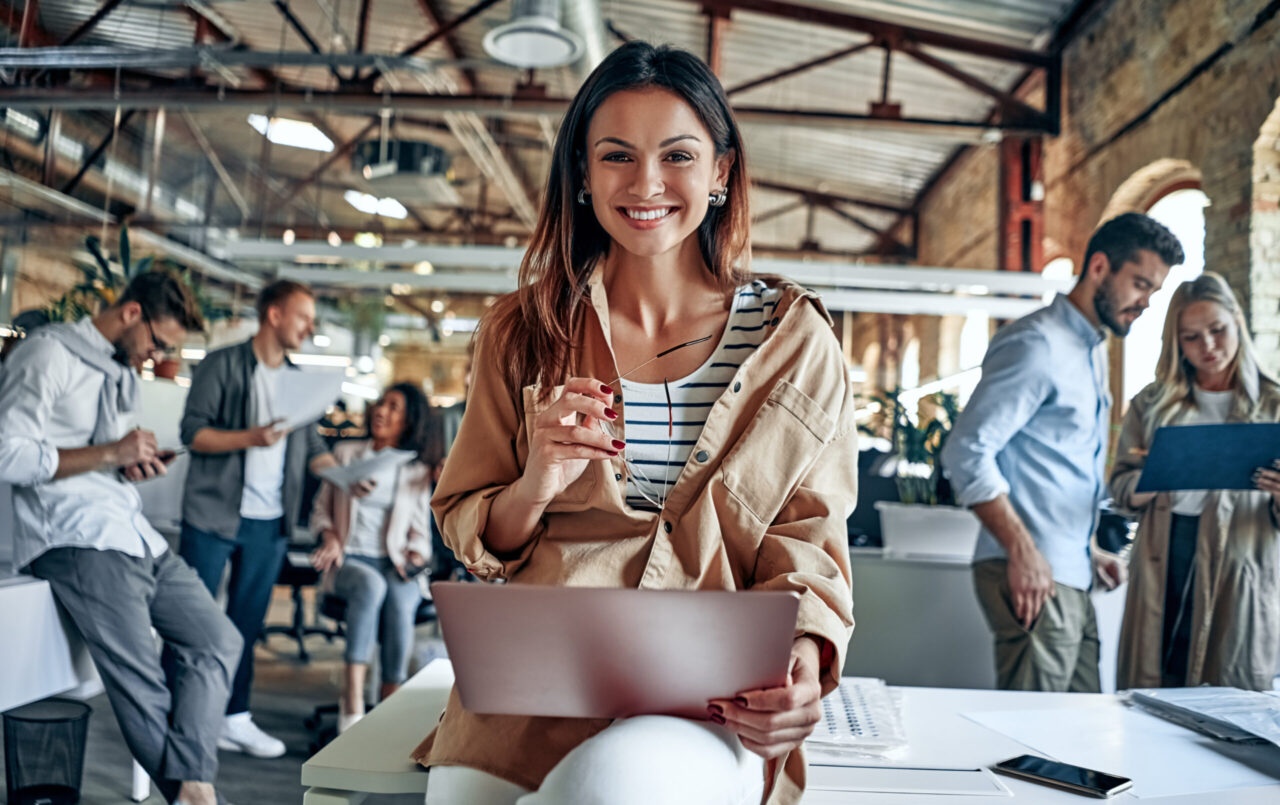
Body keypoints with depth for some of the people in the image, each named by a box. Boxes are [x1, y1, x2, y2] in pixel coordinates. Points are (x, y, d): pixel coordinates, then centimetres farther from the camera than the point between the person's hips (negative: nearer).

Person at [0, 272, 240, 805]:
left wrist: (137, 463, 8)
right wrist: (111, 454, -14)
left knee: (219, 641, 0)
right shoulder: (47, 355, -6)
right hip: (75, 540, -9)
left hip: (133, 534, 9)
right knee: (143, 689, -12)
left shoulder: (123, 372, 21)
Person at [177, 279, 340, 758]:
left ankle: (235, 717, 20)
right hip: (213, 518, -5)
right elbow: (193, 431, -10)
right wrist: (250, 437, -23)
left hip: (270, 524, 5)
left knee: (247, 621, 11)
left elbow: (312, 447, 14)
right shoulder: (223, 365, -4)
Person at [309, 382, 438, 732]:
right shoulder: (345, 454, 15)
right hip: (350, 561, -1)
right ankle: (352, 707, -43)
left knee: (401, 602, -35)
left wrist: (415, 556, -7)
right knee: (371, 585, -38)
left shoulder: (417, 471, 15)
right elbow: (321, 509, 18)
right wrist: (330, 536, -2)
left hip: (394, 564, 1)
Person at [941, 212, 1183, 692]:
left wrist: (1087, 551, 16)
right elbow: (968, 452, -20)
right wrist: (1023, 552, -23)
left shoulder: (1092, 351, 20)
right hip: (1034, 578, -10)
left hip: (1072, 581, 10)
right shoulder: (1038, 345, -11)